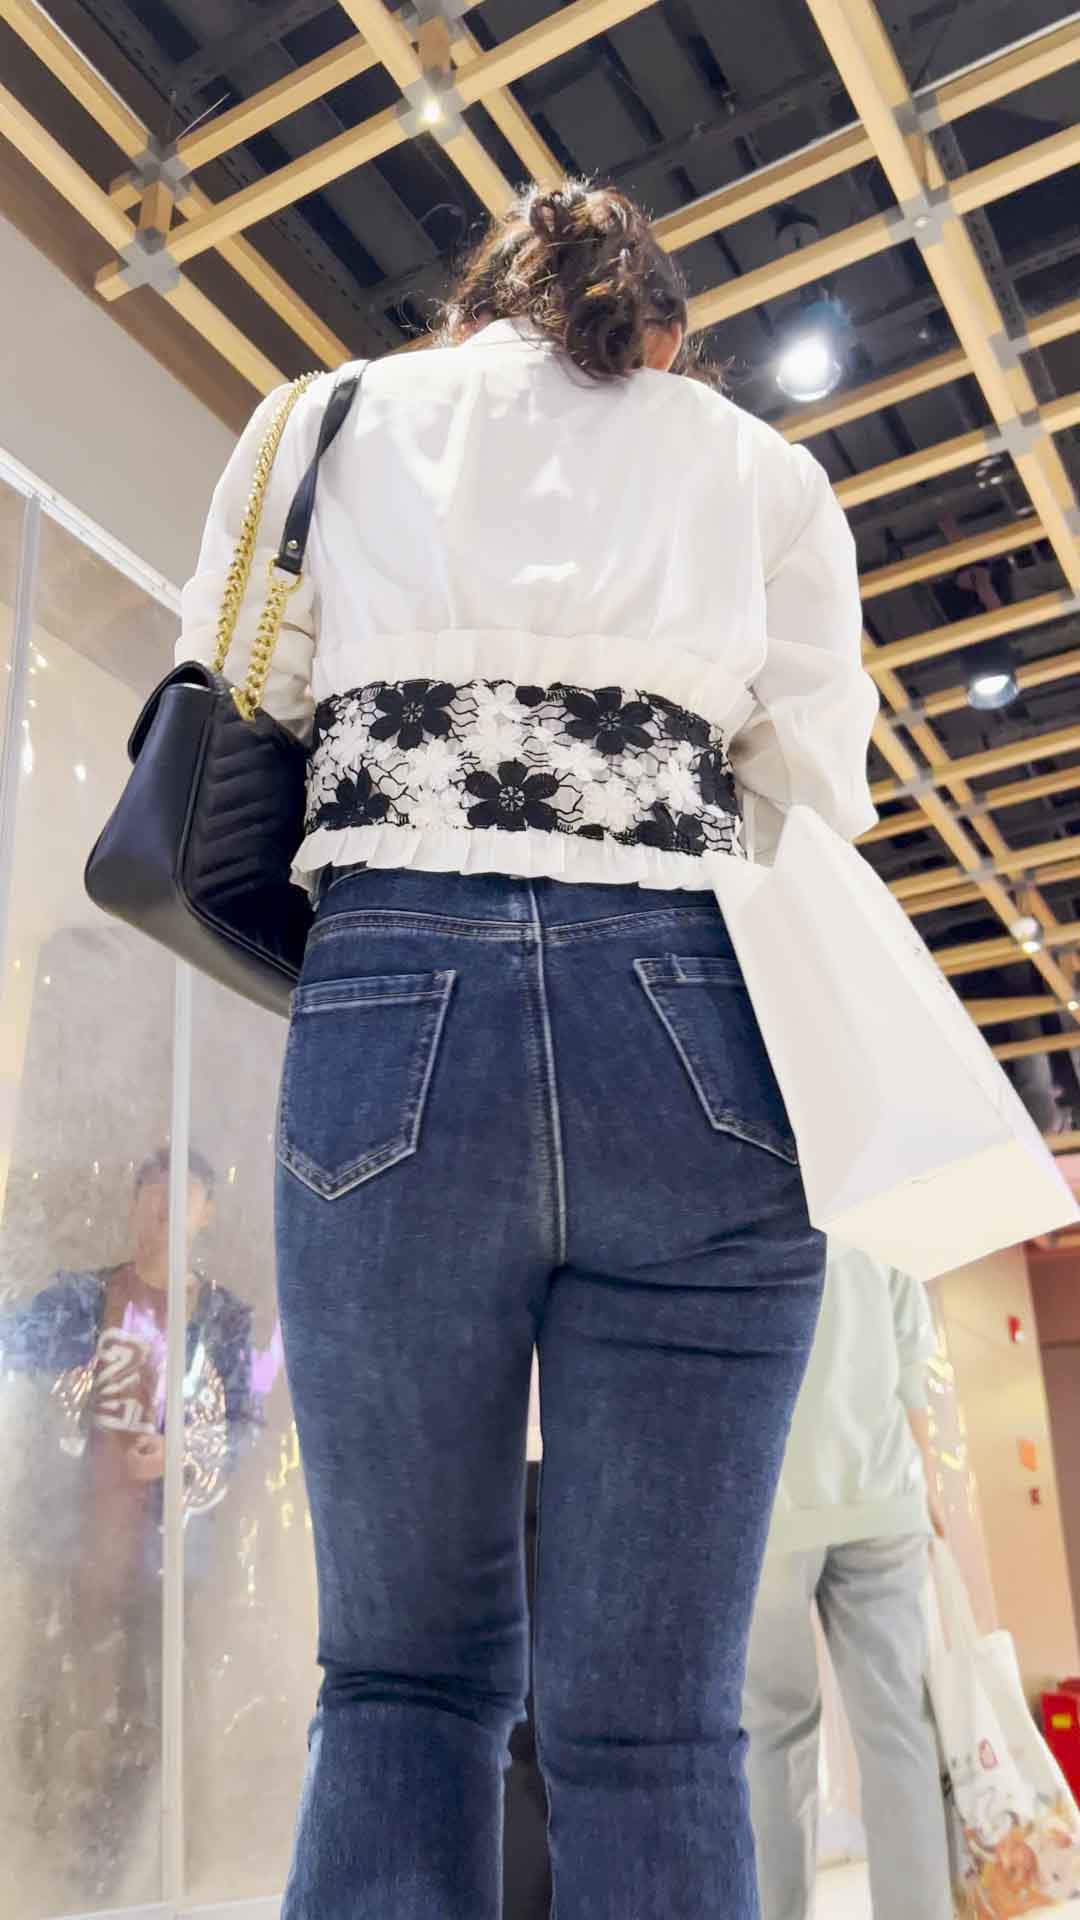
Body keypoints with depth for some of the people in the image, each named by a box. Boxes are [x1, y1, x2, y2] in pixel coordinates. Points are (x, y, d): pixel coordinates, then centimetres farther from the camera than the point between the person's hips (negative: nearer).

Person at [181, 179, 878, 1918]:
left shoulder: (337, 421, 21)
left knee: (406, 1676, 12)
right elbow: (816, 810, 10)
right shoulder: (762, 468, 20)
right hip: (696, 1051, 0)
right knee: (654, 1716, 4)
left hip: (391, 1026, 0)